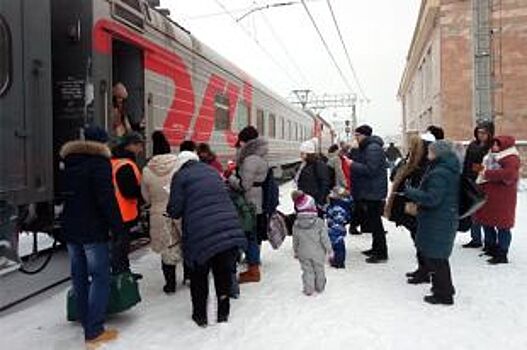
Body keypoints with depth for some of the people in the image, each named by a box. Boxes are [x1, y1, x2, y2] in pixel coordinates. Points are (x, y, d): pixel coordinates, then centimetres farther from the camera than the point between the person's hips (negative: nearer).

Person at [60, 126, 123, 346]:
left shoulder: (69, 161, 14)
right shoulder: (99, 161, -12)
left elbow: (65, 193, 19)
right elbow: (106, 198, -18)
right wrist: (118, 228, -14)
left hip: (70, 229, 8)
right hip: (93, 230, -8)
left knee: (80, 277, 14)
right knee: (100, 278, -2)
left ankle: (87, 324, 25)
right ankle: (94, 332, -1)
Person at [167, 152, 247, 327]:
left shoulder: (181, 176, 0)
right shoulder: (212, 171, 17)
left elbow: (175, 210, -4)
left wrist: (172, 212, 19)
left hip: (201, 234, -4)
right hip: (229, 229, 5)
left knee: (199, 276, 15)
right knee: (224, 273, 17)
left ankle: (200, 315, 26)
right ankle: (223, 313, 30)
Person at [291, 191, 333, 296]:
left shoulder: (296, 224, -11)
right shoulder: (319, 223, -20)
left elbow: (295, 240, 0)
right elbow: (325, 238, -13)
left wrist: (296, 252, 15)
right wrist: (329, 251, 0)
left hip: (303, 253, 1)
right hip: (318, 253, -1)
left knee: (307, 270, 13)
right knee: (319, 270, 18)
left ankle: (308, 289, 14)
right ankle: (320, 287, 34)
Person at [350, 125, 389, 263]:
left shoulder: (373, 148, -17)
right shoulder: (366, 147, 16)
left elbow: (370, 169, -25)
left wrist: (353, 164, -20)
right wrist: (352, 162, 9)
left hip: (373, 193, -11)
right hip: (367, 191, 11)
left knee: (375, 222, -5)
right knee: (372, 221, 17)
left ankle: (382, 253, 3)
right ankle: (376, 248, 29)